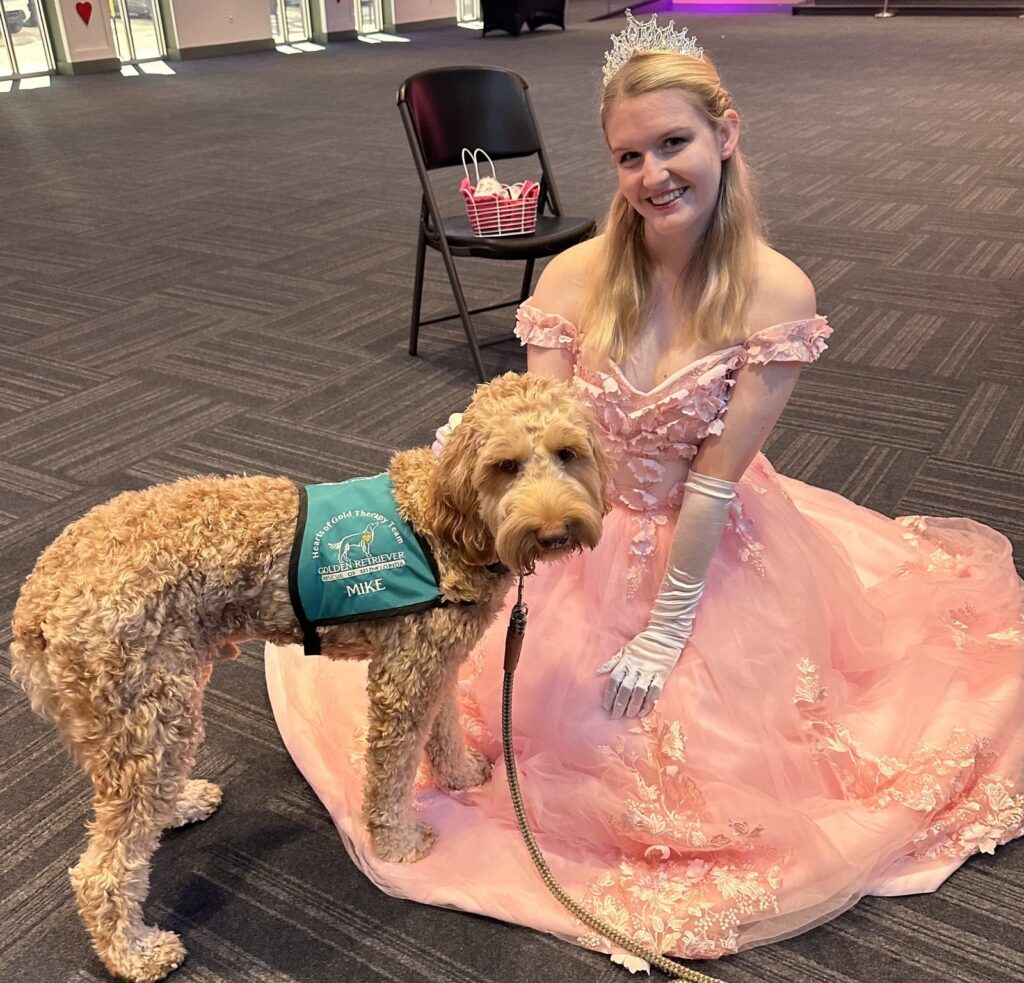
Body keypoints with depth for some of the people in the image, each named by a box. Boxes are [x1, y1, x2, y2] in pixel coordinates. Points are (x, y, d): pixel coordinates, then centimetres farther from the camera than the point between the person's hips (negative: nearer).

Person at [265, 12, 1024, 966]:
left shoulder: (775, 293, -21)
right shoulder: (576, 275, -14)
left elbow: (716, 478, -20)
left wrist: (663, 633, -16)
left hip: (717, 555, -2)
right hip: (591, 543, 2)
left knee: (707, 764, 11)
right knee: (556, 728, 14)